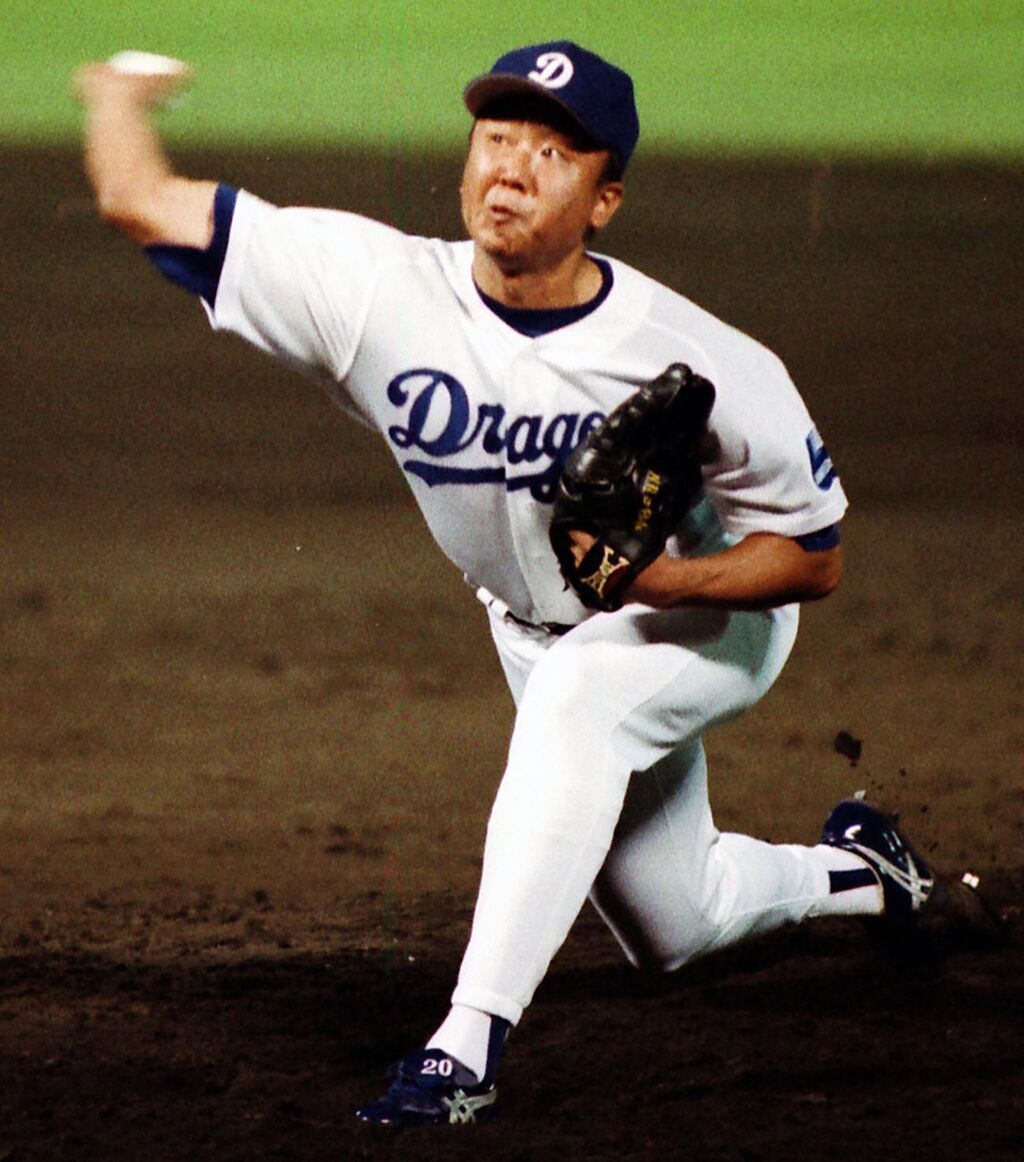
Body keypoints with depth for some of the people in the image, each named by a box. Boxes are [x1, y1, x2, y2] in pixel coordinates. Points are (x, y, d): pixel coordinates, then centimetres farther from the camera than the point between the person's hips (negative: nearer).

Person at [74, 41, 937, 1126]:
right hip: (536, 628, 5)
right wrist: (119, 93, -6)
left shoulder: (711, 372, -33)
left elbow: (817, 556, -21)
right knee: (673, 929, 17)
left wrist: (656, 577, -37)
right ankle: (851, 872, 52)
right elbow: (142, 202, -26)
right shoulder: (377, 291, -29)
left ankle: (469, 1042, -42)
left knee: (577, 696, -38)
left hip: (715, 611, -5)